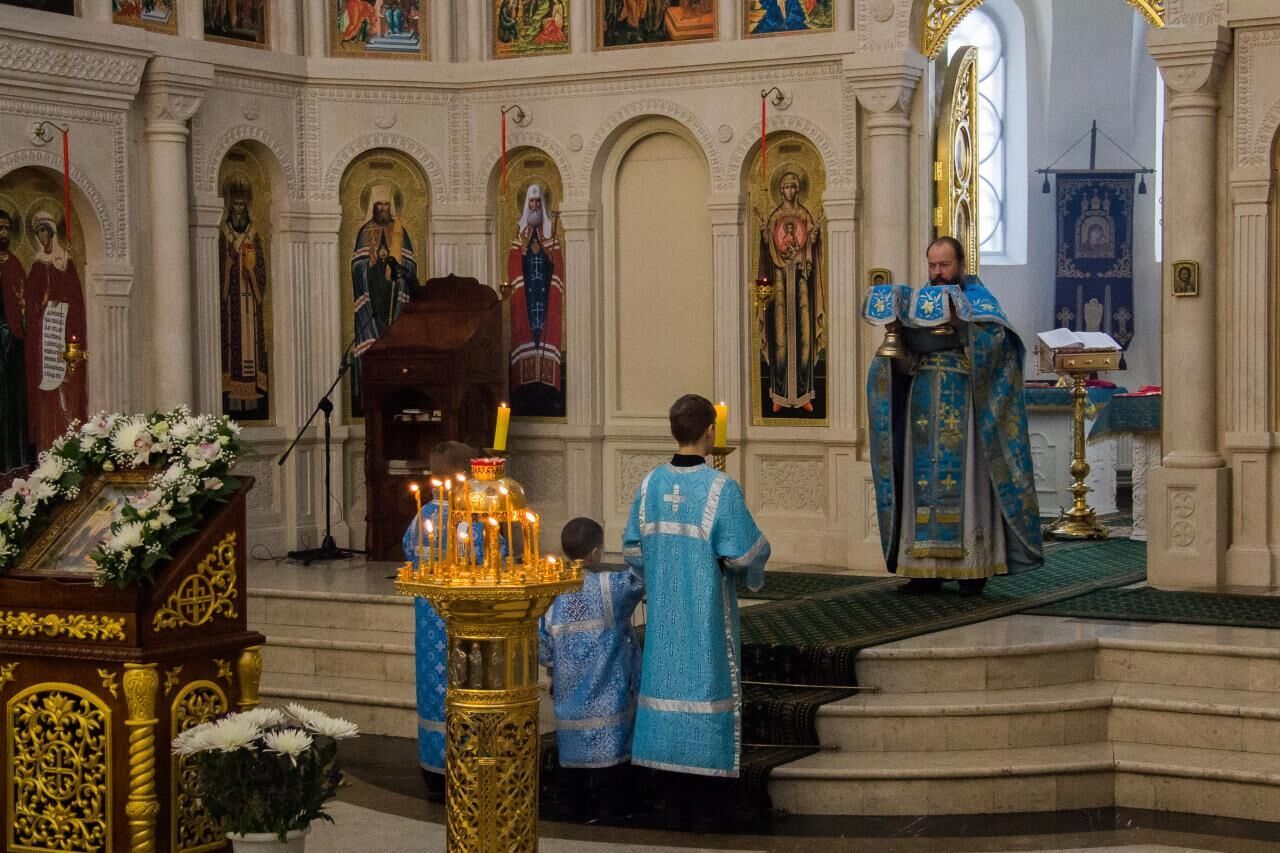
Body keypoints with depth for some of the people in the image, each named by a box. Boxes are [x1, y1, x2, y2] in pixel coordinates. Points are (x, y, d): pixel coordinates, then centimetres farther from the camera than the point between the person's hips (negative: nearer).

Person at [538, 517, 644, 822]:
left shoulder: (552, 594, -2)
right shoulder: (612, 585, -16)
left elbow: (544, 650, 3)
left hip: (568, 693, 4)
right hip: (609, 692, -4)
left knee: (572, 748, 13)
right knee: (609, 750, 6)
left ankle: (570, 806, 19)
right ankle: (609, 805, 11)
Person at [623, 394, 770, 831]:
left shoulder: (651, 484, -1)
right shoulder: (720, 488, -16)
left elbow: (632, 548, 5)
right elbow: (743, 553, -16)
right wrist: (755, 569, 6)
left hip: (664, 612, 5)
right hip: (706, 615, -5)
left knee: (670, 685, 12)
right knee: (708, 690, 3)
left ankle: (679, 802, 20)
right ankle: (709, 808, 7)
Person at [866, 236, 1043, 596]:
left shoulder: (978, 298, 5)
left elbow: (994, 341, -14)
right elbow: (904, 360, 10)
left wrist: (961, 323, -26)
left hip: (962, 408, -4)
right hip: (923, 409, 4)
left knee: (963, 482, -6)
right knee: (924, 483, 0)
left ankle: (972, 569, -4)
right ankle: (927, 569, 2)